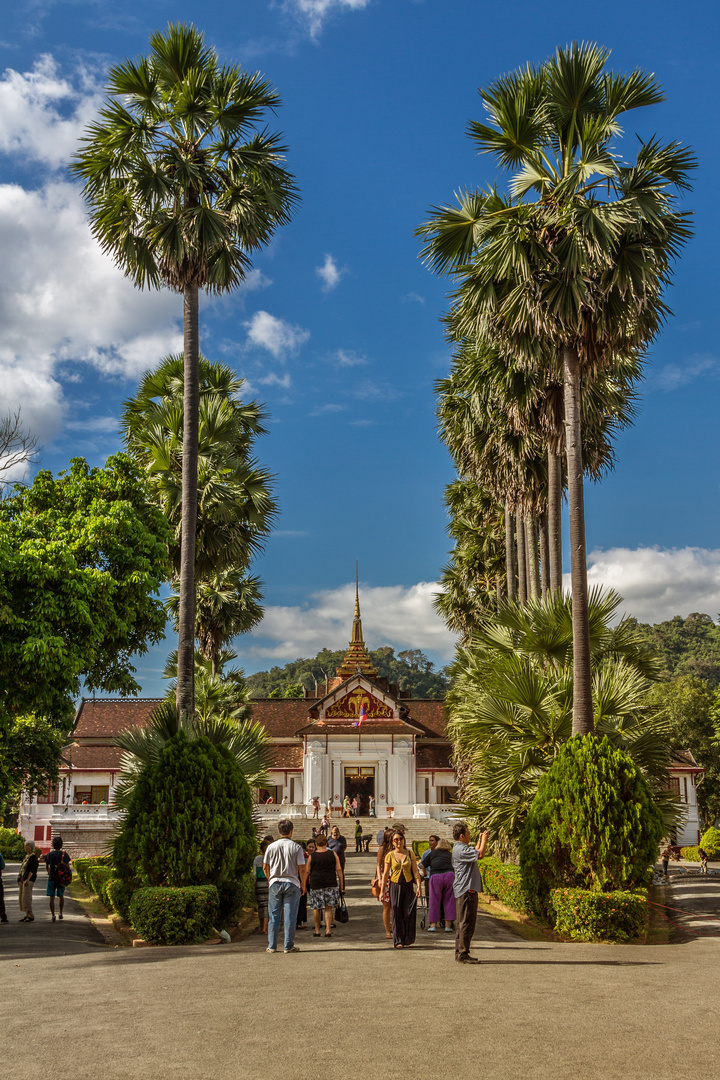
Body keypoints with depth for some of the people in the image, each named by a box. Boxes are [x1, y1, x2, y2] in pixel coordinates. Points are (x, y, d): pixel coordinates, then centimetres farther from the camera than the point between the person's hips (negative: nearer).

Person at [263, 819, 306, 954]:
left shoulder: (271, 847, 2)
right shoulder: (296, 847, -4)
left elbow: (265, 867, 7)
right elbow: (302, 868, -5)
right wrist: (303, 885, 6)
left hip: (275, 882, 2)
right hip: (292, 883, -2)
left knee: (273, 915, 7)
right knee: (290, 915, 2)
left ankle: (272, 946, 9)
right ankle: (289, 946, 3)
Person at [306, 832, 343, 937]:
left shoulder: (312, 856, 1)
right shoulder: (333, 854, 3)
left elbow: (307, 872, 4)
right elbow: (338, 869, 2)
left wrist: (305, 883, 20)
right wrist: (341, 884, 7)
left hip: (315, 883, -1)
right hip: (330, 884, 1)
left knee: (316, 908, 10)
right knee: (328, 908, 7)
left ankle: (317, 930, 16)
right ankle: (328, 930, -2)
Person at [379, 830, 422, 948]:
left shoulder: (410, 854, 4)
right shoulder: (390, 855, 2)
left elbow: (415, 871, 2)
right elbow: (385, 873, 4)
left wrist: (419, 886, -9)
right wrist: (382, 891, 2)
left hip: (408, 886, 0)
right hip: (395, 886, 0)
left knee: (409, 913, -5)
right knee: (397, 913, -2)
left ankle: (407, 940, 9)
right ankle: (398, 940, 4)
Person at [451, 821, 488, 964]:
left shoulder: (460, 848, 18)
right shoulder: (460, 849, -17)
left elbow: (475, 853, 35)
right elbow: (480, 854, -21)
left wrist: (480, 840, 28)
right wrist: (484, 839, -7)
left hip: (463, 890, 11)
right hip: (466, 890, -11)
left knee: (462, 922, 14)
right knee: (467, 922, -8)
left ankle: (460, 952, 20)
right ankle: (463, 954, -7)